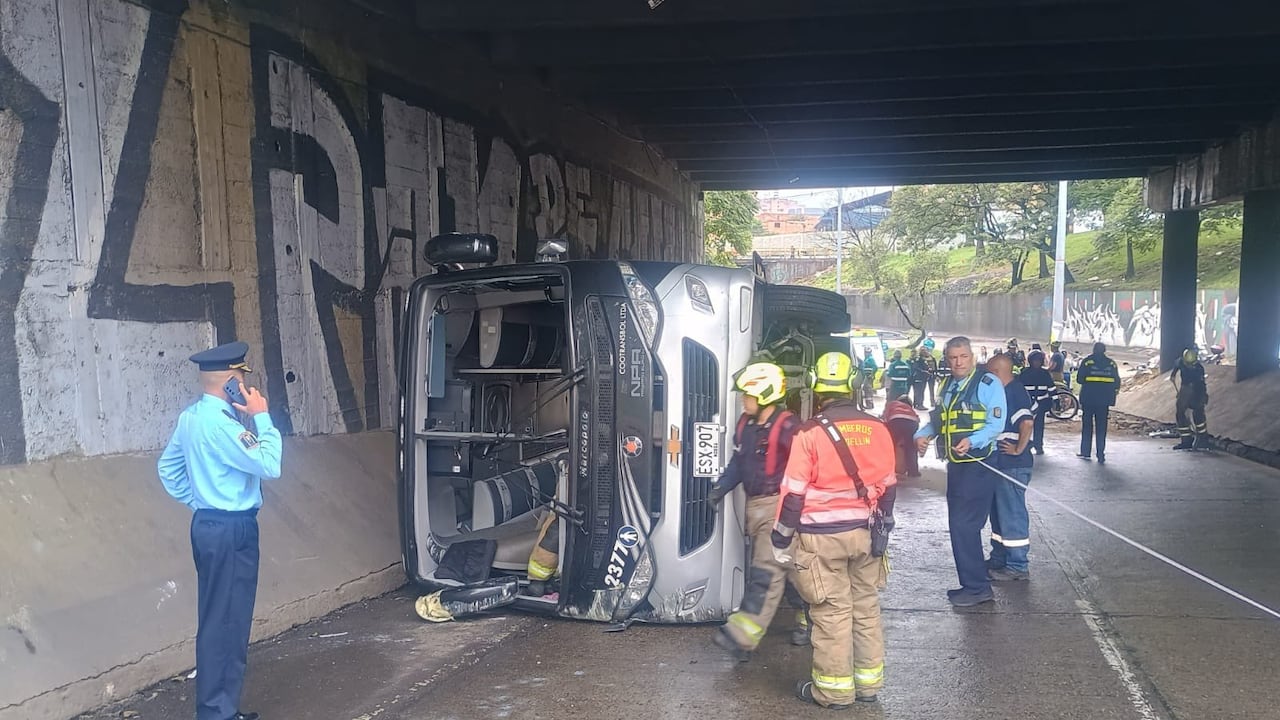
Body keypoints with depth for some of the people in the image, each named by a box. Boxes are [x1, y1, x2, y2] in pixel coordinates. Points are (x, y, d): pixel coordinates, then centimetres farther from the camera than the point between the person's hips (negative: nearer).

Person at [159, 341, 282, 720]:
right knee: (226, 622, -4)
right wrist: (261, 416, -14)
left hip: (210, 524, 10)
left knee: (220, 619, 16)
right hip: (231, 530, -10)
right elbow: (269, 465, -22)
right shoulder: (219, 424, -21)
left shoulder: (190, 418, 10)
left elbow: (168, 467, 20)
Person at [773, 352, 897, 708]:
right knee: (867, 606, 15)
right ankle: (868, 682, 25)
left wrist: (782, 538, -1)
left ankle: (834, 689, 11)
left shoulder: (810, 433, -13)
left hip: (822, 535, -5)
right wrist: (882, 527, 24)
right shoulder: (877, 429, 2)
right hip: (866, 531, 5)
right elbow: (888, 486, 11)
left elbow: (794, 492, -11)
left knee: (832, 612, 2)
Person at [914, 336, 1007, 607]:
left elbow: (996, 424, -17)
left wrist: (972, 441, -32)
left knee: (964, 524, -10)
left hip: (978, 465, -8)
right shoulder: (947, 387, 14)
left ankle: (976, 587, 1)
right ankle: (974, 584, 26)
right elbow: (936, 420, 20)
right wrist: (922, 435, -1)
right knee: (961, 525, 14)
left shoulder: (988, 384, -10)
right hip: (956, 464, 9)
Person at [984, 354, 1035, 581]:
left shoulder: (1014, 392, -17)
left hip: (1012, 465, -10)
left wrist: (1019, 449, -21)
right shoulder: (1007, 391, 13)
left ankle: (1018, 567, 6)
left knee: (1012, 514, -2)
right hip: (1001, 464, 10)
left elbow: (1026, 421, -30)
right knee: (999, 512, 18)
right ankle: (999, 559, 30)